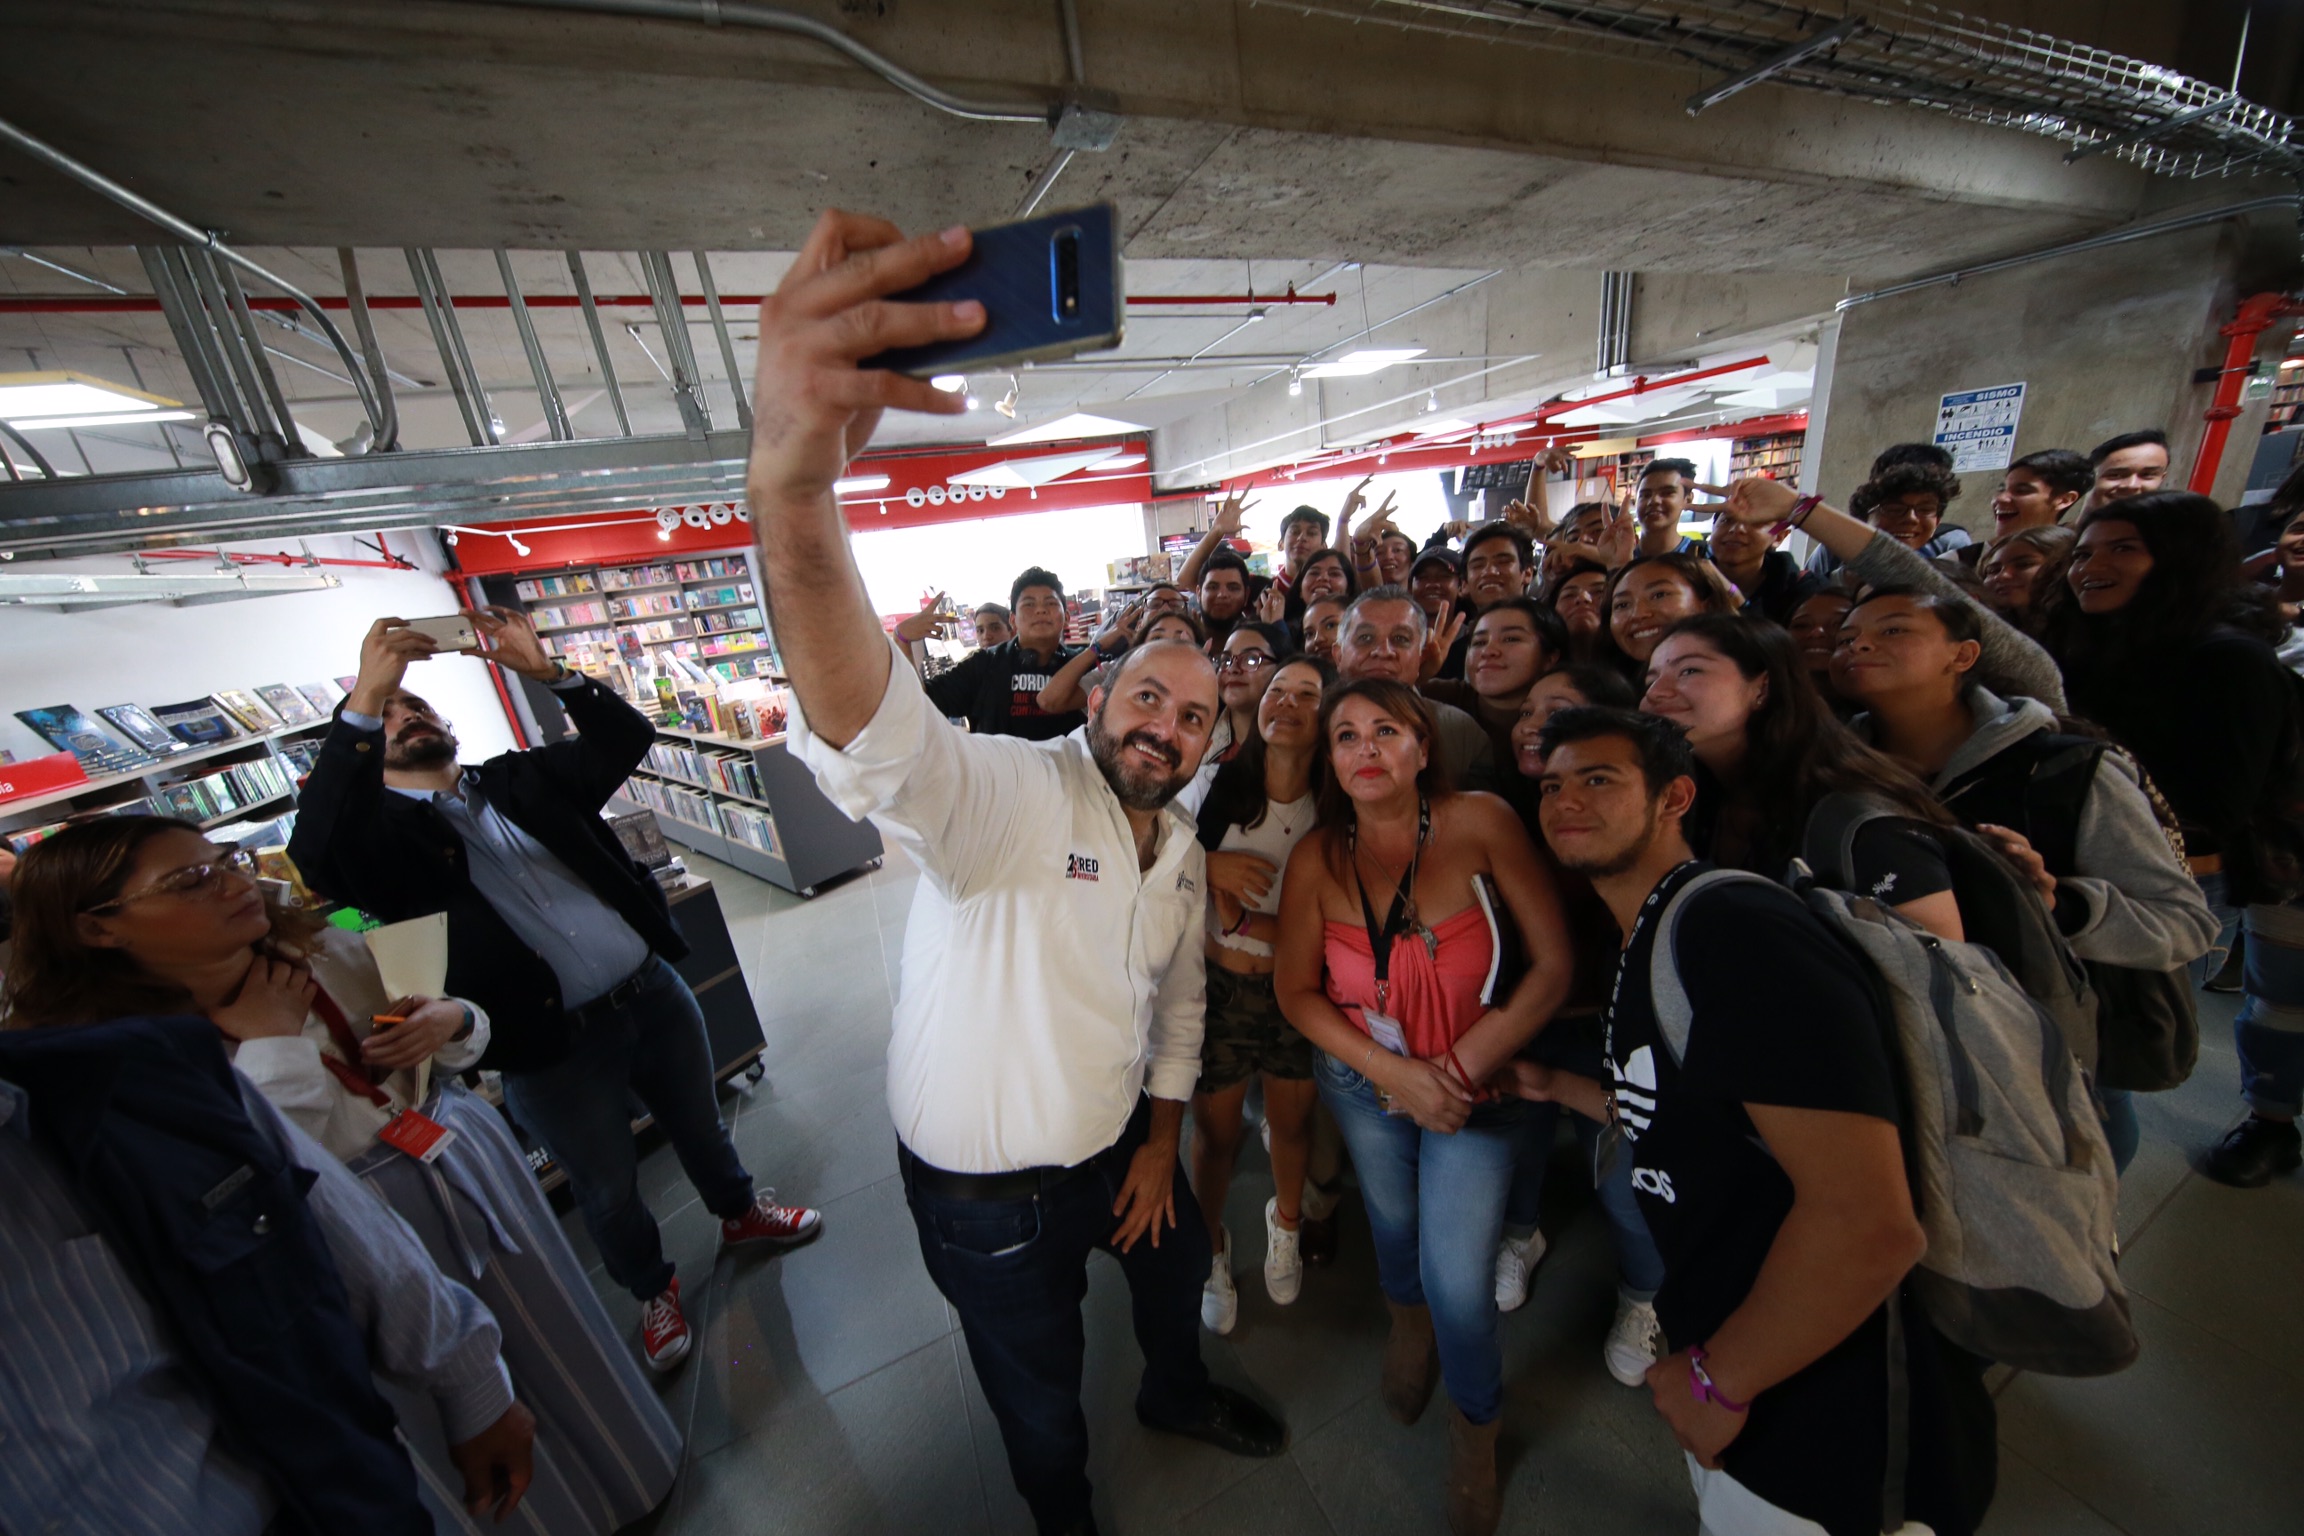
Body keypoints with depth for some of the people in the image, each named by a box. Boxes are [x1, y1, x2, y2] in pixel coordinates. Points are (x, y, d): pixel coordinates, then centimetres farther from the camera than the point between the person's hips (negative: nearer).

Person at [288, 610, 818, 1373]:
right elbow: (318, 858, -28)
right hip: (552, 1046, -3)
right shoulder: (378, 830, -4)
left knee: (698, 1125, 24)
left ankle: (740, 1212, 52)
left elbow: (627, 737, -1)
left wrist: (546, 671, -13)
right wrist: (363, 698, -30)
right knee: (608, 1188, 19)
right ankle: (653, 1289, 46)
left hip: (653, 990, 3)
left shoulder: (520, 779, 7)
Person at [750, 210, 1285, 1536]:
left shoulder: (1184, 851, -4)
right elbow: (872, 731, -50)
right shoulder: (1010, 792, -29)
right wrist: (794, 489, -65)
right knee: (1041, 1401, 21)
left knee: (1179, 1271, 31)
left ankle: (1180, 1397, 68)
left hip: (1122, 1148, 6)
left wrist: (1161, 1143, 6)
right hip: (987, 1191, -5)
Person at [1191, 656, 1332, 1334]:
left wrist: (1249, 922, -17)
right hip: (1218, 984, -1)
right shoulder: (1218, 785, -13)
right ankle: (1212, 1246, 45)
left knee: (1292, 1123, 20)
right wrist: (1212, 865, -22)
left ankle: (1286, 1222, 54)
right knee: (1216, 1131, 13)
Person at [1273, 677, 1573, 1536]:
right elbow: (1296, 990, -7)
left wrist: (1460, 1068, -16)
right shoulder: (1317, 858, -16)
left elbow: (1555, 965, -17)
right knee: (1392, 1222, 22)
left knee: (1458, 1277, 3)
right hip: (1363, 1084, 2)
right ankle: (1408, 1322, 60)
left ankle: (1476, 1421, 40)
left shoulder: (1479, 824, -22)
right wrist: (1395, 1072, -16)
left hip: (1476, 1087, -1)